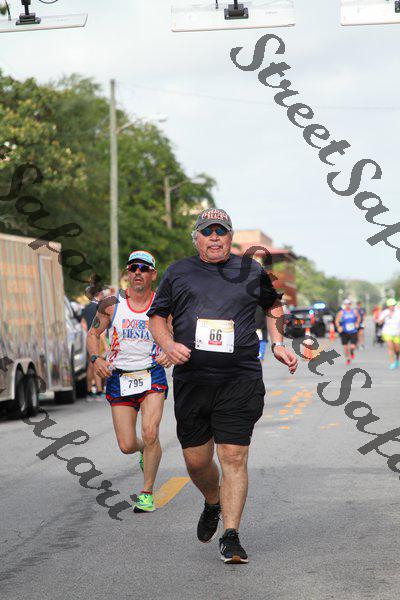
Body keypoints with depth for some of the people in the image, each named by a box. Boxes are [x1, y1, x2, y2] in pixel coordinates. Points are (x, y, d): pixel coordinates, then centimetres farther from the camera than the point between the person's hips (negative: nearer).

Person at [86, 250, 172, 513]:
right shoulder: (112, 304, -1)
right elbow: (93, 334, 10)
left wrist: (170, 355, -14)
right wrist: (96, 358, -7)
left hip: (152, 376, -1)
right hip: (119, 379, 2)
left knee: (150, 432, -21)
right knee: (127, 446, 0)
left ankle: (148, 493, -3)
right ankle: (146, 451, 39)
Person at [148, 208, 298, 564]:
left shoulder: (251, 272, 10)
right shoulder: (178, 273, 10)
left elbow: (273, 304, 28)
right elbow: (157, 317, 14)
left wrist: (278, 344, 15)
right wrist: (169, 345, -5)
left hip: (241, 379, -1)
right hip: (191, 379, 2)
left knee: (234, 457, -9)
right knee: (196, 460, 7)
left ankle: (231, 537, -5)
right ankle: (213, 504, 38)